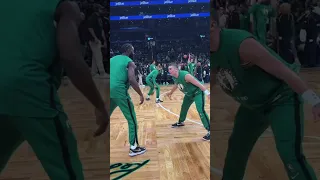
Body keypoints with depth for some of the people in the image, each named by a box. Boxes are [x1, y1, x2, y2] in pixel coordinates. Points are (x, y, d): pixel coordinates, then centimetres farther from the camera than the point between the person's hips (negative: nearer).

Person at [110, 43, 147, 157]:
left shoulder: (112, 59, 21)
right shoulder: (130, 62, 2)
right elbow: (132, 80, -12)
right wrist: (141, 95, -5)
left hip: (110, 91, 7)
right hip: (119, 91, -6)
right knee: (132, 120, 6)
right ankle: (134, 148, 9)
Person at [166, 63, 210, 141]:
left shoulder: (185, 75, -33)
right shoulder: (174, 77, -6)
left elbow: (198, 83, -32)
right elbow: (176, 85, 18)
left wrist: (207, 93, -36)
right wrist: (171, 92, 34)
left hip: (197, 92, -9)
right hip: (189, 94, 9)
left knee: (200, 110, -21)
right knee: (184, 107, 22)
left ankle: (209, 131, -19)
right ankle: (180, 122, 47)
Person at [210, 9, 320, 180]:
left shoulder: (241, 44, -32)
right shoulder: (214, 54, -6)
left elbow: (284, 71, -30)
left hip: (282, 99, -8)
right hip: (253, 104, 8)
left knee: (290, 155, -19)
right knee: (236, 147, 17)